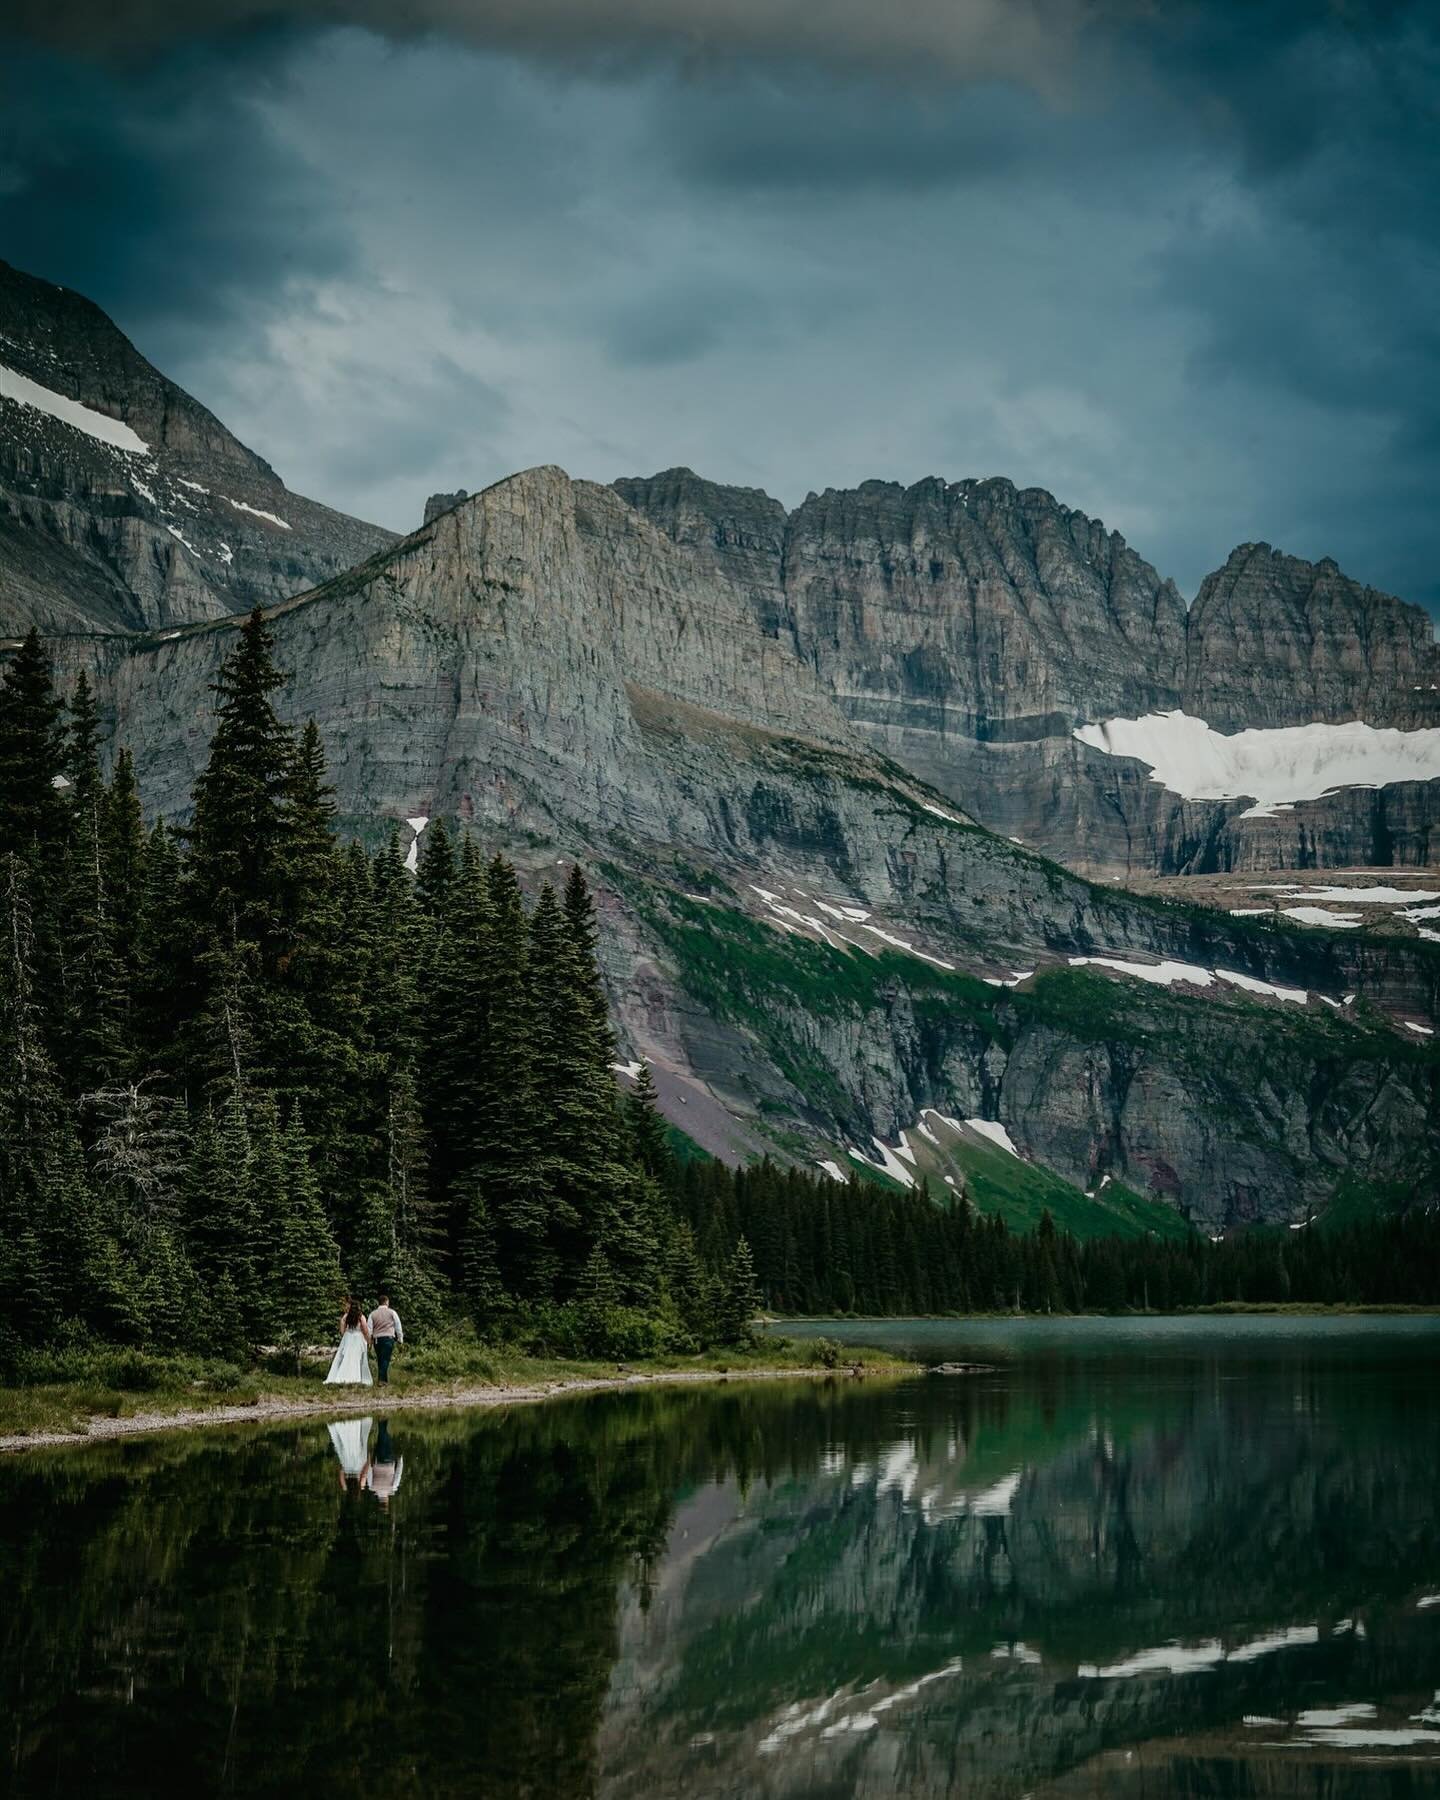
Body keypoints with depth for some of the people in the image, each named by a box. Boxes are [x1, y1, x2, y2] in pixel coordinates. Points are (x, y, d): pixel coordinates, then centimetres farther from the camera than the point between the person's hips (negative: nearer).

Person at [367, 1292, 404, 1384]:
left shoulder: (373, 1314, 9)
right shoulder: (392, 1312, 3)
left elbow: (369, 1328, 6)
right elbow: (398, 1326, 5)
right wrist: (400, 1338, 12)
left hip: (377, 1339, 3)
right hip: (388, 1338, -3)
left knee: (380, 1360, 12)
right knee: (385, 1360, -7)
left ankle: (382, 1380, 14)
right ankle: (382, 1380, -16)